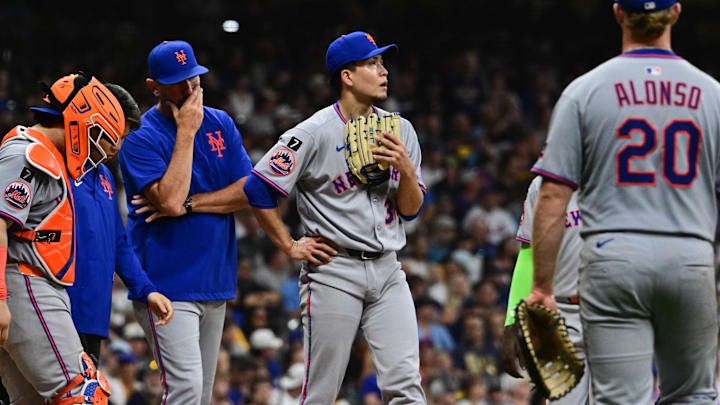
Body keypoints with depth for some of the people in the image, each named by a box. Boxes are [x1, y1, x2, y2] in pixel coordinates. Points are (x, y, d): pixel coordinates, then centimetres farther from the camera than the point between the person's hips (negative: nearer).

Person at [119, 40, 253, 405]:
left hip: (215, 282, 6)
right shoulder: (141, 137, -7)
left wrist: (189, 203, -9)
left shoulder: (221, 124, 11)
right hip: (167, 284, -6)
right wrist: (186, 131, -15)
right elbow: (170, 198, -21)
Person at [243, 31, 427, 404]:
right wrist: (290, 247, -3)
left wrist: (407, 169, -8)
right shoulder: (314, 134, -7)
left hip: (387, 272, 4)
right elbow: (258, 189, -6)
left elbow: (411, 210, 10)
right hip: (334, 271, -4)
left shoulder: (399, 131, 10)